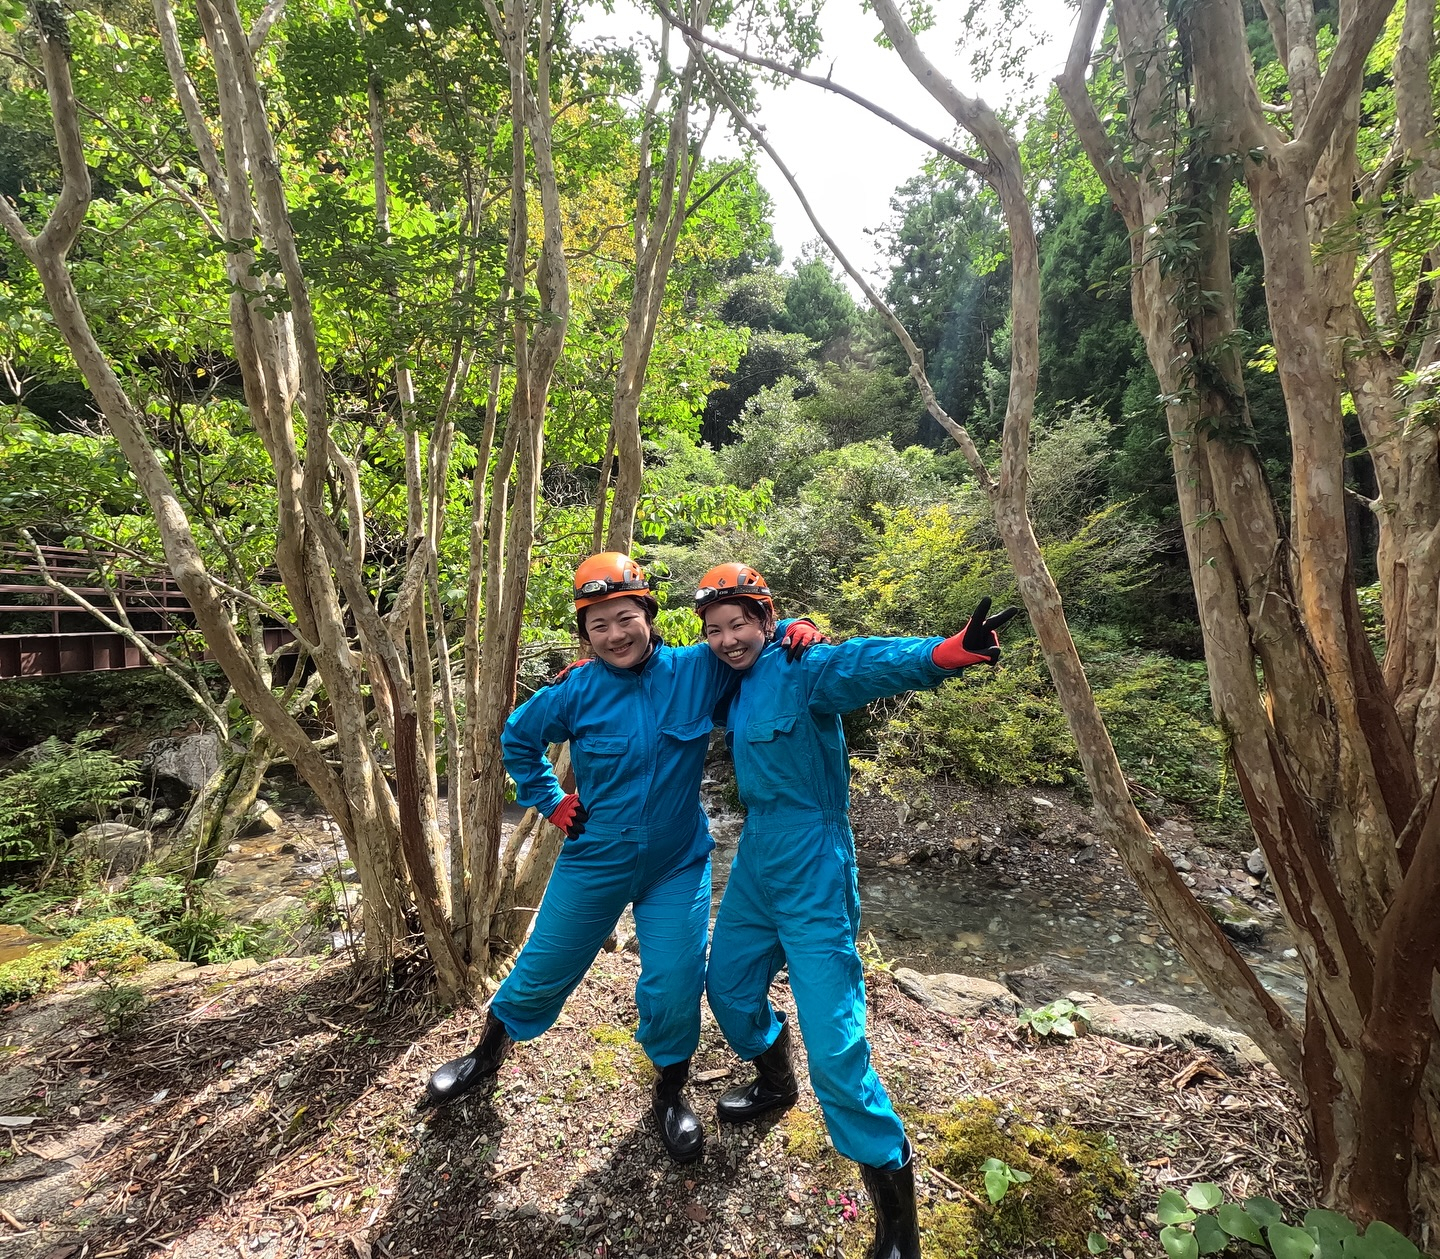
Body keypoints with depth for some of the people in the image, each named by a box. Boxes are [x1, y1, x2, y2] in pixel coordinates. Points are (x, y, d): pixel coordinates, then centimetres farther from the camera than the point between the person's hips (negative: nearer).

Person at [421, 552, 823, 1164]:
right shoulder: (577, 691, -13)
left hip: (677, 866, 0)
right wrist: (550, 800, 2)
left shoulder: (699, 671, -14)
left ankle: (671, 1092, 37)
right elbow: (517, 737, 5)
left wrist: (795, 627, -20)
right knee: (544, 970, 16)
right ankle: (487, 1052, 48)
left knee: (676, 986, 5)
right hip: (593, 861, 1)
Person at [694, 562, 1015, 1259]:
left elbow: (865, 662, -39)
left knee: (835, 1055, -7)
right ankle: (775, 1085, 56)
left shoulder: (801, 669, -18)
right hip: (754, 868, 8)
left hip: (811, 880, -8)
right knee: (728, 988, 24)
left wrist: (947, 652, -58)